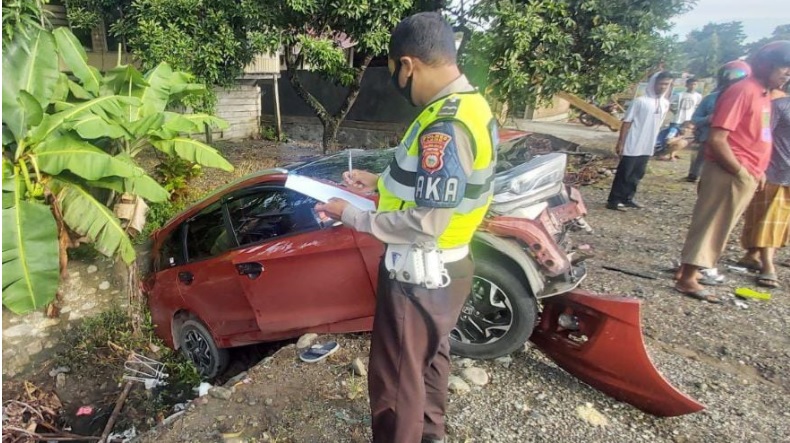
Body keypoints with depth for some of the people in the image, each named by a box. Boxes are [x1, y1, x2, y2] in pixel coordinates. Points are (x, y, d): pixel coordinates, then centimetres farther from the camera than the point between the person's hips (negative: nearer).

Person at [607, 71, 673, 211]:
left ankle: (627, 199, 22)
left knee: (637, 174, 12)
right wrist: (621, 142, -12)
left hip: (647, 147, 6)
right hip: (632, 146, -6)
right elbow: (627, 122, -10)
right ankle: (613, 200, 4)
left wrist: (655, 143, 17)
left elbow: (658, 124, 17)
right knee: (624, 174, -2)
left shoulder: (665, 104, 8)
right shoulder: (640, 101, -11)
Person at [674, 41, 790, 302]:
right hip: (730, 174, -9)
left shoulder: (763, 94, 15)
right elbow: (717, 139, -21)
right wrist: (741, 172, -16)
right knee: (710, 226, -4)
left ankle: (687, 268, 23)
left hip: (746, 176, 9)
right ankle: (687, 280, 3)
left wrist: (758, 171, 10)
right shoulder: (742, 91, -14)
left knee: (717, 226, 14)